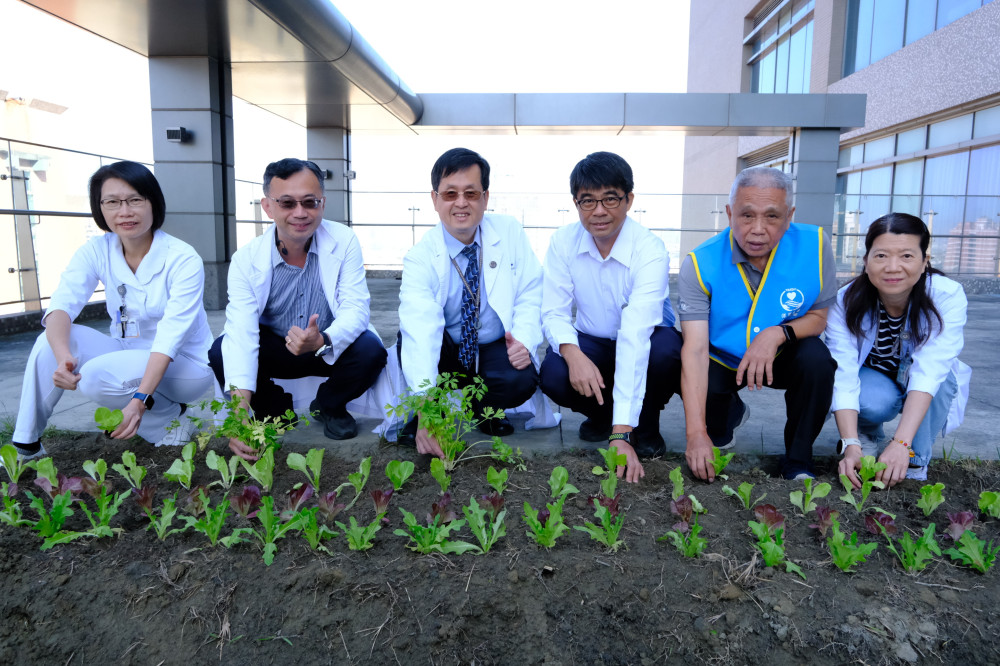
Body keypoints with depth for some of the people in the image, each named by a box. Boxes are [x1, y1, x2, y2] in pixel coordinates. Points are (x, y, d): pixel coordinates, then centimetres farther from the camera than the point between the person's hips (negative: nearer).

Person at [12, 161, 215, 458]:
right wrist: (62, 357, -38)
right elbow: (61, 306, -17)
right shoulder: (96, 252, -4)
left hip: (184, 365, -5)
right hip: (128, 355, 5)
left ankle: (169, 419, -4)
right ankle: (25, 445, -6)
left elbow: (170, 336, -26)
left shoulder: (184, 260, -18)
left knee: (97, 376, -29)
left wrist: (141, 398, -37)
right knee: (52, 339, -18)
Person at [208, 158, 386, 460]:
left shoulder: (344, 242, -15)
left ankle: (328, 407, 3)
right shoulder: (246, 259, -15)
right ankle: (275, 410, 5)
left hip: (331, 350, 0)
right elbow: (241, 332, -27)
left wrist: (322, 342, -45)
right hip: (273, 349, 1)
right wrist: (240, 405, -41)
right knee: (220, 352, -25)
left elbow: (356, 308, -21)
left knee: (370, 349, -30)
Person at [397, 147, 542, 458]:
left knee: (522, 380, -31)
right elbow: (420, 330, -31)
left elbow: (530, 294, -3)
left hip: (496, 350, 1)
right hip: (445, 352, -1)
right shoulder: (420, 257, -17)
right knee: (409, 339, -32)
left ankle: (485, 408, 5)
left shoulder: (510, 232, -7)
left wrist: (524, 340, -24)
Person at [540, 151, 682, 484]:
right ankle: (601, 414, 7)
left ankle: (646, 425, -2)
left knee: (666, 352, -36)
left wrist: (621, 434, -43)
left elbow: (636, 335, -37)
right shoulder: (563, 242, -13)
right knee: (553, 375, -29)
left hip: (646, 342, -2)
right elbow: (554, 313, -11)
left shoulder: (650, 250, -27)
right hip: (591, 344, 2)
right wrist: (573, 353, -37)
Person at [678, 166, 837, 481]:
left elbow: (821, 316, -7)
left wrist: (778, 333, -32)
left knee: (816, 358, -30)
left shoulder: (813, 246, -19)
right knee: (696, 392, -28)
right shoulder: (700, 264, -24)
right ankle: (730, 412, 14)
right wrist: (697, 434, -38)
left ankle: (798, 462, -6)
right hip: (722, 360, 0)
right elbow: (695, 350, -30)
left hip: (782, 359, 1)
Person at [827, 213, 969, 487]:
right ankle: (867, 435, 2)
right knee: (873, 402, -34)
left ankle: (915, 464, -15)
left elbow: (928, 373, -36)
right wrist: (851, 444, -44)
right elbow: (843, 377, -32)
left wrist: (902, 443, -47)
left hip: (926, 390, 1)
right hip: (872, 383, 0)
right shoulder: (847, 301, -26)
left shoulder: (948, 296, -27)